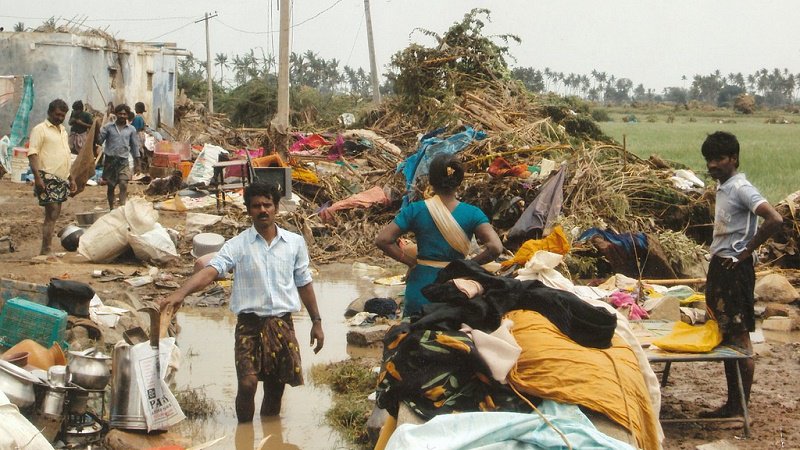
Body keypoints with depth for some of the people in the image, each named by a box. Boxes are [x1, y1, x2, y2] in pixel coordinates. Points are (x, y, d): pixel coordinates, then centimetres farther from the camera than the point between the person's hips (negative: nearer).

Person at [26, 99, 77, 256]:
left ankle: (46, 250, 12)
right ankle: (45, 251, -13)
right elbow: (32, 154, -13)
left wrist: (71, 178, 23)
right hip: (48, 179, -8)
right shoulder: (40, 129, -5)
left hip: (61, 180, 8)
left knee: (54, 215, 8)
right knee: (52, 214, -14)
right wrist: (37, 177, -23)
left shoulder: (63, 131, 20)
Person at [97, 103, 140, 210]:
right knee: (110, 186, 10)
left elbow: (135, 147, 12)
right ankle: (111, 208, 22)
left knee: (123, 185, -17)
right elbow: (99, 141, -2)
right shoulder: (108, 127, 3)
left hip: (123, 161, 0)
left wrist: (137, 164, 10)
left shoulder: (131, 129, 6)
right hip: (110, 160, 0)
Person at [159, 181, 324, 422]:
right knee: (247, 383, -12)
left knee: (276, 387, 9)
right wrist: (180, 293, -35)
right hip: (250, 323, -2)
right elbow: (210, 271, -18)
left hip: (283, 324, 2)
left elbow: (304, 284, 14)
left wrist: (316, 322, 15)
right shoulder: (238, 245, -3)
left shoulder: (295, 243, 6)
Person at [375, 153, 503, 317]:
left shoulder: (415, 210, -6)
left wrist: (411, 261, 0)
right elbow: (495, 247, -17)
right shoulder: (472, 214, -6)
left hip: (420, 292, 0)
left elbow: (382, 240, -10)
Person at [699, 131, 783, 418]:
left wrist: (746, 252, -18)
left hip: (735, 269, -10)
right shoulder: (723, 188, 14)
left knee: (739, 338, -3)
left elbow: (775, 220, -26)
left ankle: (742, 407, 3)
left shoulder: (740, 188, -15)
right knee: (726, 337, 12)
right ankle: (732, 404, 20)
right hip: (720, 268, 10)